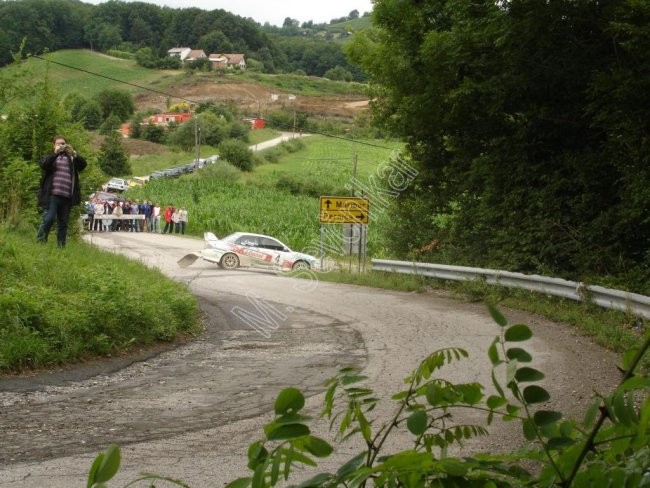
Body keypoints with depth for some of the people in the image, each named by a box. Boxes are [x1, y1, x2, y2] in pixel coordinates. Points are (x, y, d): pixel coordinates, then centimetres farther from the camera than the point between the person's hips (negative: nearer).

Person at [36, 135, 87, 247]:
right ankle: (40, 243, -7)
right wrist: (55, 153, -18)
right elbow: (43, 164, -9)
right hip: (52, 195, -3)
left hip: (67, 196, 3)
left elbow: (83, 165, 1)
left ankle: (61, 246, 9)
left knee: (63, 223, 6)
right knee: (49, 219, -14)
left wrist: (74, 153, -13)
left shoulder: (71, 158, 17)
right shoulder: (50, 157, 13)